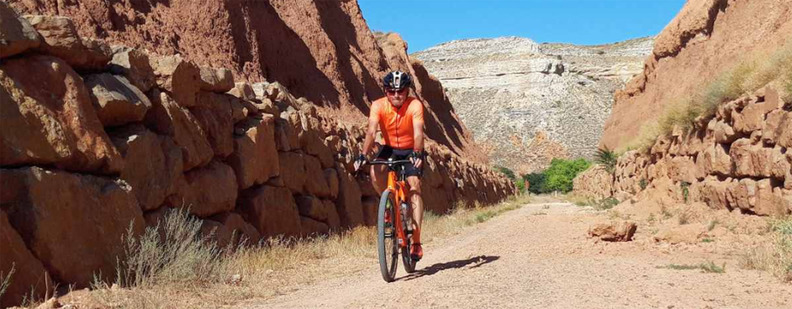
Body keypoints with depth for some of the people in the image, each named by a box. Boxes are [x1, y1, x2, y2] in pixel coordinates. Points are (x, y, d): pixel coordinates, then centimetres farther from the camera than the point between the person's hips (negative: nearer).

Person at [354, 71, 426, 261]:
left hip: (411, 151, -2)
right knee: (375, 173, -28)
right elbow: (371, 132, -29)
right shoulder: (378, 106, -19)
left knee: (414, 186, -19)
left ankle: (416, 241, -17)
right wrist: (363, 155, -44)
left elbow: (418, 133, -34)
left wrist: (417, 154, -52)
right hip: (389, 148, 2)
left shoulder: (415, 105, -23)